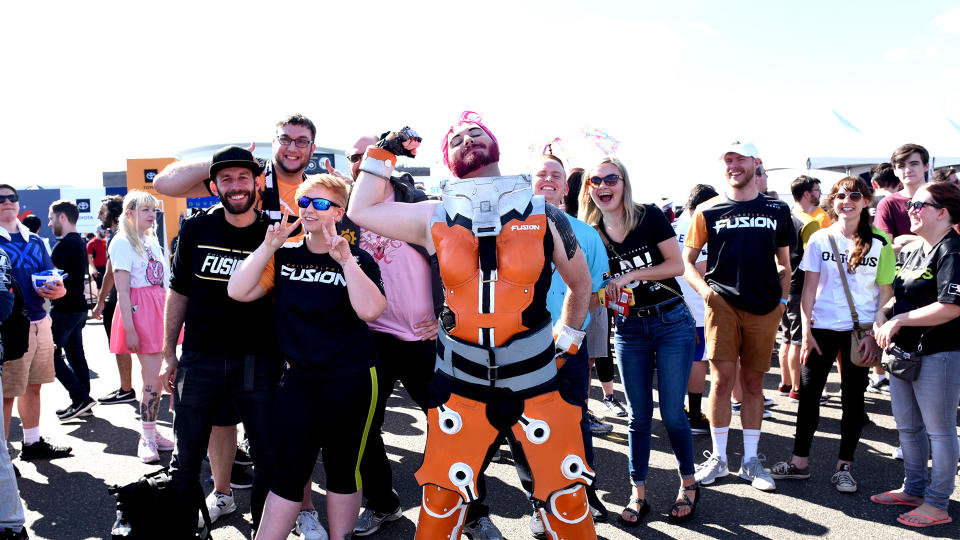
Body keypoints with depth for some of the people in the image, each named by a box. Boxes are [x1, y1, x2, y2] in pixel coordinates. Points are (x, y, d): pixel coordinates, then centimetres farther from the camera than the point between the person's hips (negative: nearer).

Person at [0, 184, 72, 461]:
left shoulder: (34, 240, 14)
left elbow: (52, 280, 16)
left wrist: (58, 290, -6)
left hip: (39, 322, 6)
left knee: (33, 386, 15)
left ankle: (33, 442, 28)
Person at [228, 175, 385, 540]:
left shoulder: (357, 259, -3)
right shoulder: (284, 255, 6)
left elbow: (370, 310, -19)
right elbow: (238, 292, -5)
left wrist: (345, 259, -22)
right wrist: (269, 246, -11)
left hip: (351, 377, -2)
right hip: (299, 376, 2)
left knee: (343, 469, 10)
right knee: (288, 471, 3)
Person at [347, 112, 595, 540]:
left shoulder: (544, 215, 1)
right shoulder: (437, 219, 4)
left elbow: (581, 284, 15)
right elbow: (361, 211, 12)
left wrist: (567, 340, 14)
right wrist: (383, 152, 13)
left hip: (534, 380, -1)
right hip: (461, 382, 1)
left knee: (566, 496, 6)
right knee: (441, 498, 9)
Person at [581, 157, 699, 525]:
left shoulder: (649, 216, -7)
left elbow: (676, 265, -10)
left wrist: (629, 275, -17)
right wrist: (604, 293, -14)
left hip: (672, 321, -2)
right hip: (629, 329, 2)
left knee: (671, 412, 1)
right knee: (638, 415, 7)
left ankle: (689, 484, 23)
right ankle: (638, 494, 18)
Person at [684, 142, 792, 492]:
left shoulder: (777, 210, 10)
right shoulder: (709, 211, 4)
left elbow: (784, 262, 16)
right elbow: (686, 260, 7)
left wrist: (783, 298, 5)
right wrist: (704, 290, -7)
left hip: (764, 309, 2)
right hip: (722, 304, -2)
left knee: (753, 383, 8)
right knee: (722, 379, -4)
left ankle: (751, 460, 19)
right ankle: (718, 457, 10)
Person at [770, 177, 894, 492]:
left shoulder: (880, 242, 0)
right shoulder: (819, 239, 2)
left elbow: (885, 293, 2)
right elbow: (809, 288, 2)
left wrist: (875, 334, -6)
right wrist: (806, 331, -3)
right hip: (822, 327, 1)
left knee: (853, 397, 7)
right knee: (808, 393, 3)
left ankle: (844, 466, 19)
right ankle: (800, 462, 16)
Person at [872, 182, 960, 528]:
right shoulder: (910, 251, 13)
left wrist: (900, 319, -19)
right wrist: (882, 316, 5)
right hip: (903, 351, 9)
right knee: (907, 427, 18)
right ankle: (914, 489, 34)